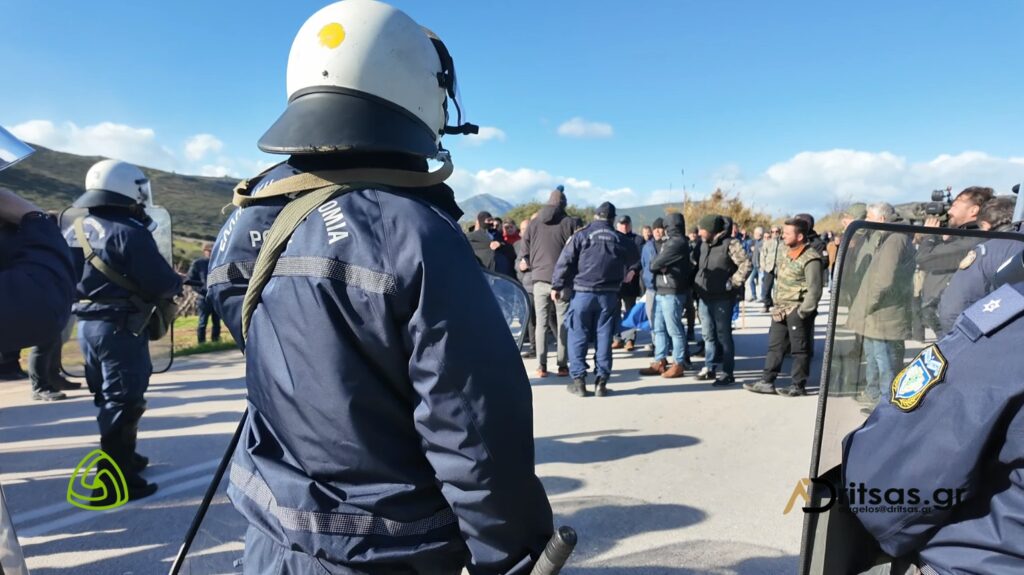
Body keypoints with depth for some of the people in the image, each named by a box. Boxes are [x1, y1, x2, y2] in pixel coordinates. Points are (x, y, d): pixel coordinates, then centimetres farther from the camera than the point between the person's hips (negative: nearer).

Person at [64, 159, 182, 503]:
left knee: (108, 397, 21)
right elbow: (161, 283, -18)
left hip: (86, 323, 9)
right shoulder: (130, 232, -16)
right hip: (120, 327, -9)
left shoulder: (75, 230, 10)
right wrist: (177, 283, 2)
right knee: (123, 401, -2)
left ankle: (122, 459, 36)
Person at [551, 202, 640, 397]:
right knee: (604, 337, 7)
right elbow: (635, 258, 22)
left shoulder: (581, 235, -3)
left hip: (582, 292, -2)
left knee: (578, 337, 5)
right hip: (609, 295, 2)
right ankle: (601, 381, 8)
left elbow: (565, 262, -7)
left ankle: (578, 380, 4)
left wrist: (557, 286, -1)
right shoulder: (621, 240, 7)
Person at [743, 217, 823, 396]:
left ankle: (798, 386, 14)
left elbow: (814, 290, -19)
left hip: (797, 311, -9)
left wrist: (802, 312, -17)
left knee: (799, 350, 3)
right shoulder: (786, 254, 10)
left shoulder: (810, 259, -17)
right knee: (775, 346, 12)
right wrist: (777, 304, 9)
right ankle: (767, 382, 19)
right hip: (781, 310, 9)